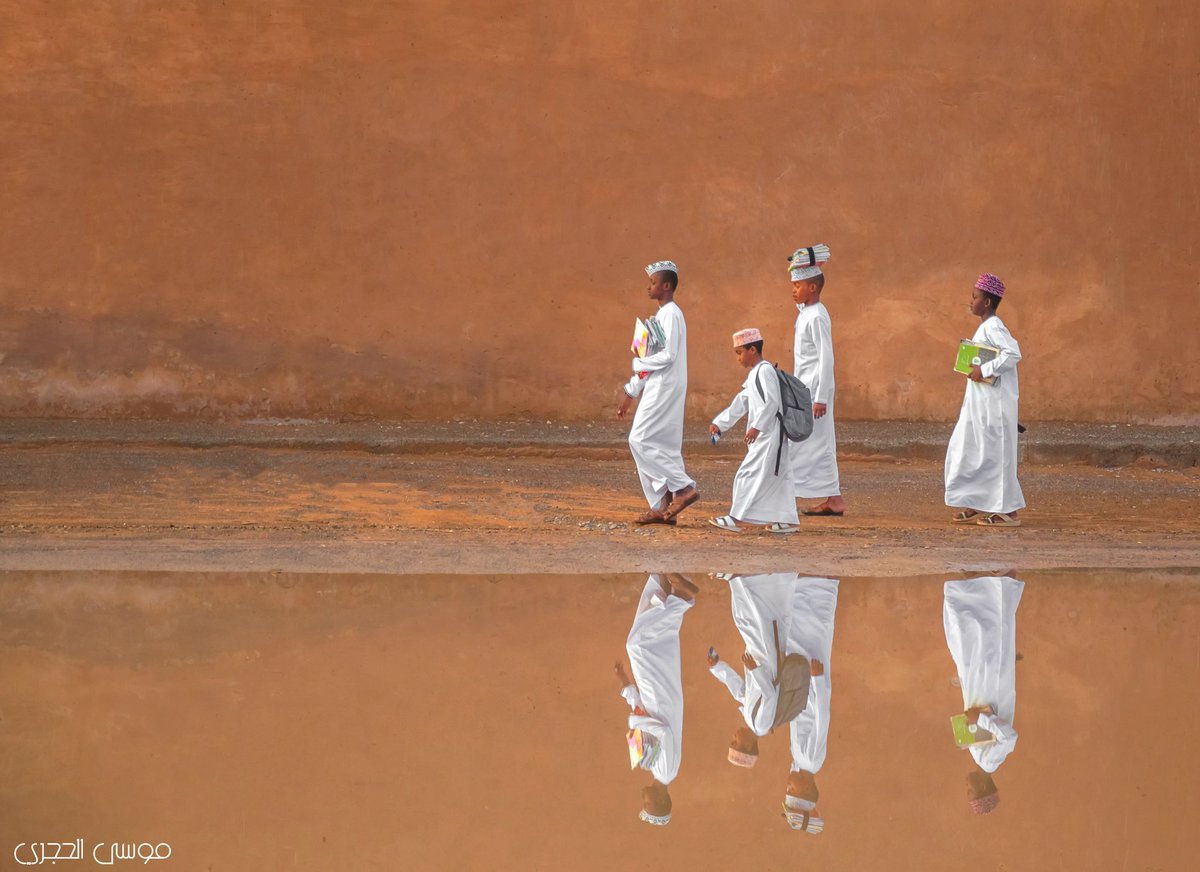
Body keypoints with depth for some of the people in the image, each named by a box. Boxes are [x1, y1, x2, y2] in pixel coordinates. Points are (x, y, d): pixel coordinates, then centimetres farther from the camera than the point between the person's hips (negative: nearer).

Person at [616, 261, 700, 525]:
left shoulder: (671, 315, -13)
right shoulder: (662, 315, 18)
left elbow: (667, 355, -23)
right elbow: (652, 357, 22)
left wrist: (637, 363, -8)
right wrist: (630, 393, 22)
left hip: (665, 390, -10)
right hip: (656, 389, 10)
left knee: (640, 441, -12)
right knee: (657, 445, 8)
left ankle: (683, 488, -11)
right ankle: (662, 507, 9)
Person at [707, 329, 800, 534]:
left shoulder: (764, 371, -13)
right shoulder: (754, 375, 19)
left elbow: (772, 402, -22)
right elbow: (740, 404, 22)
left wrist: (756, 427, -23)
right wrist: (719, 423, 18)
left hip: (769, 434, -10)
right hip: (766, 436, 10)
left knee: (749, 474, -9)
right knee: (777, 477, 10)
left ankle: (735, 518, -8)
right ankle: (787, 520, 11)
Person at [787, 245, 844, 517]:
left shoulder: (817, 317, -16)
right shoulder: (805, 314, 14)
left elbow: (826, 358, -20)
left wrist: (821, 398, -21)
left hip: (815, 389, -10)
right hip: (804, 388, 10)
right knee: (821, 445, 9)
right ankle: (833, 499, 11)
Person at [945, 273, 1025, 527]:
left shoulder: (993, 327, -15)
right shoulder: (985, 327, 15)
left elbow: (1013, 353, -27)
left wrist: (984, 370, -25)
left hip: (994, 403, -10)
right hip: (979, 401, 10)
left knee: (994, 453, -5)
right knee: (967, 450, 12)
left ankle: (1007, 511, 1)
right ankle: (976, 506, 18)